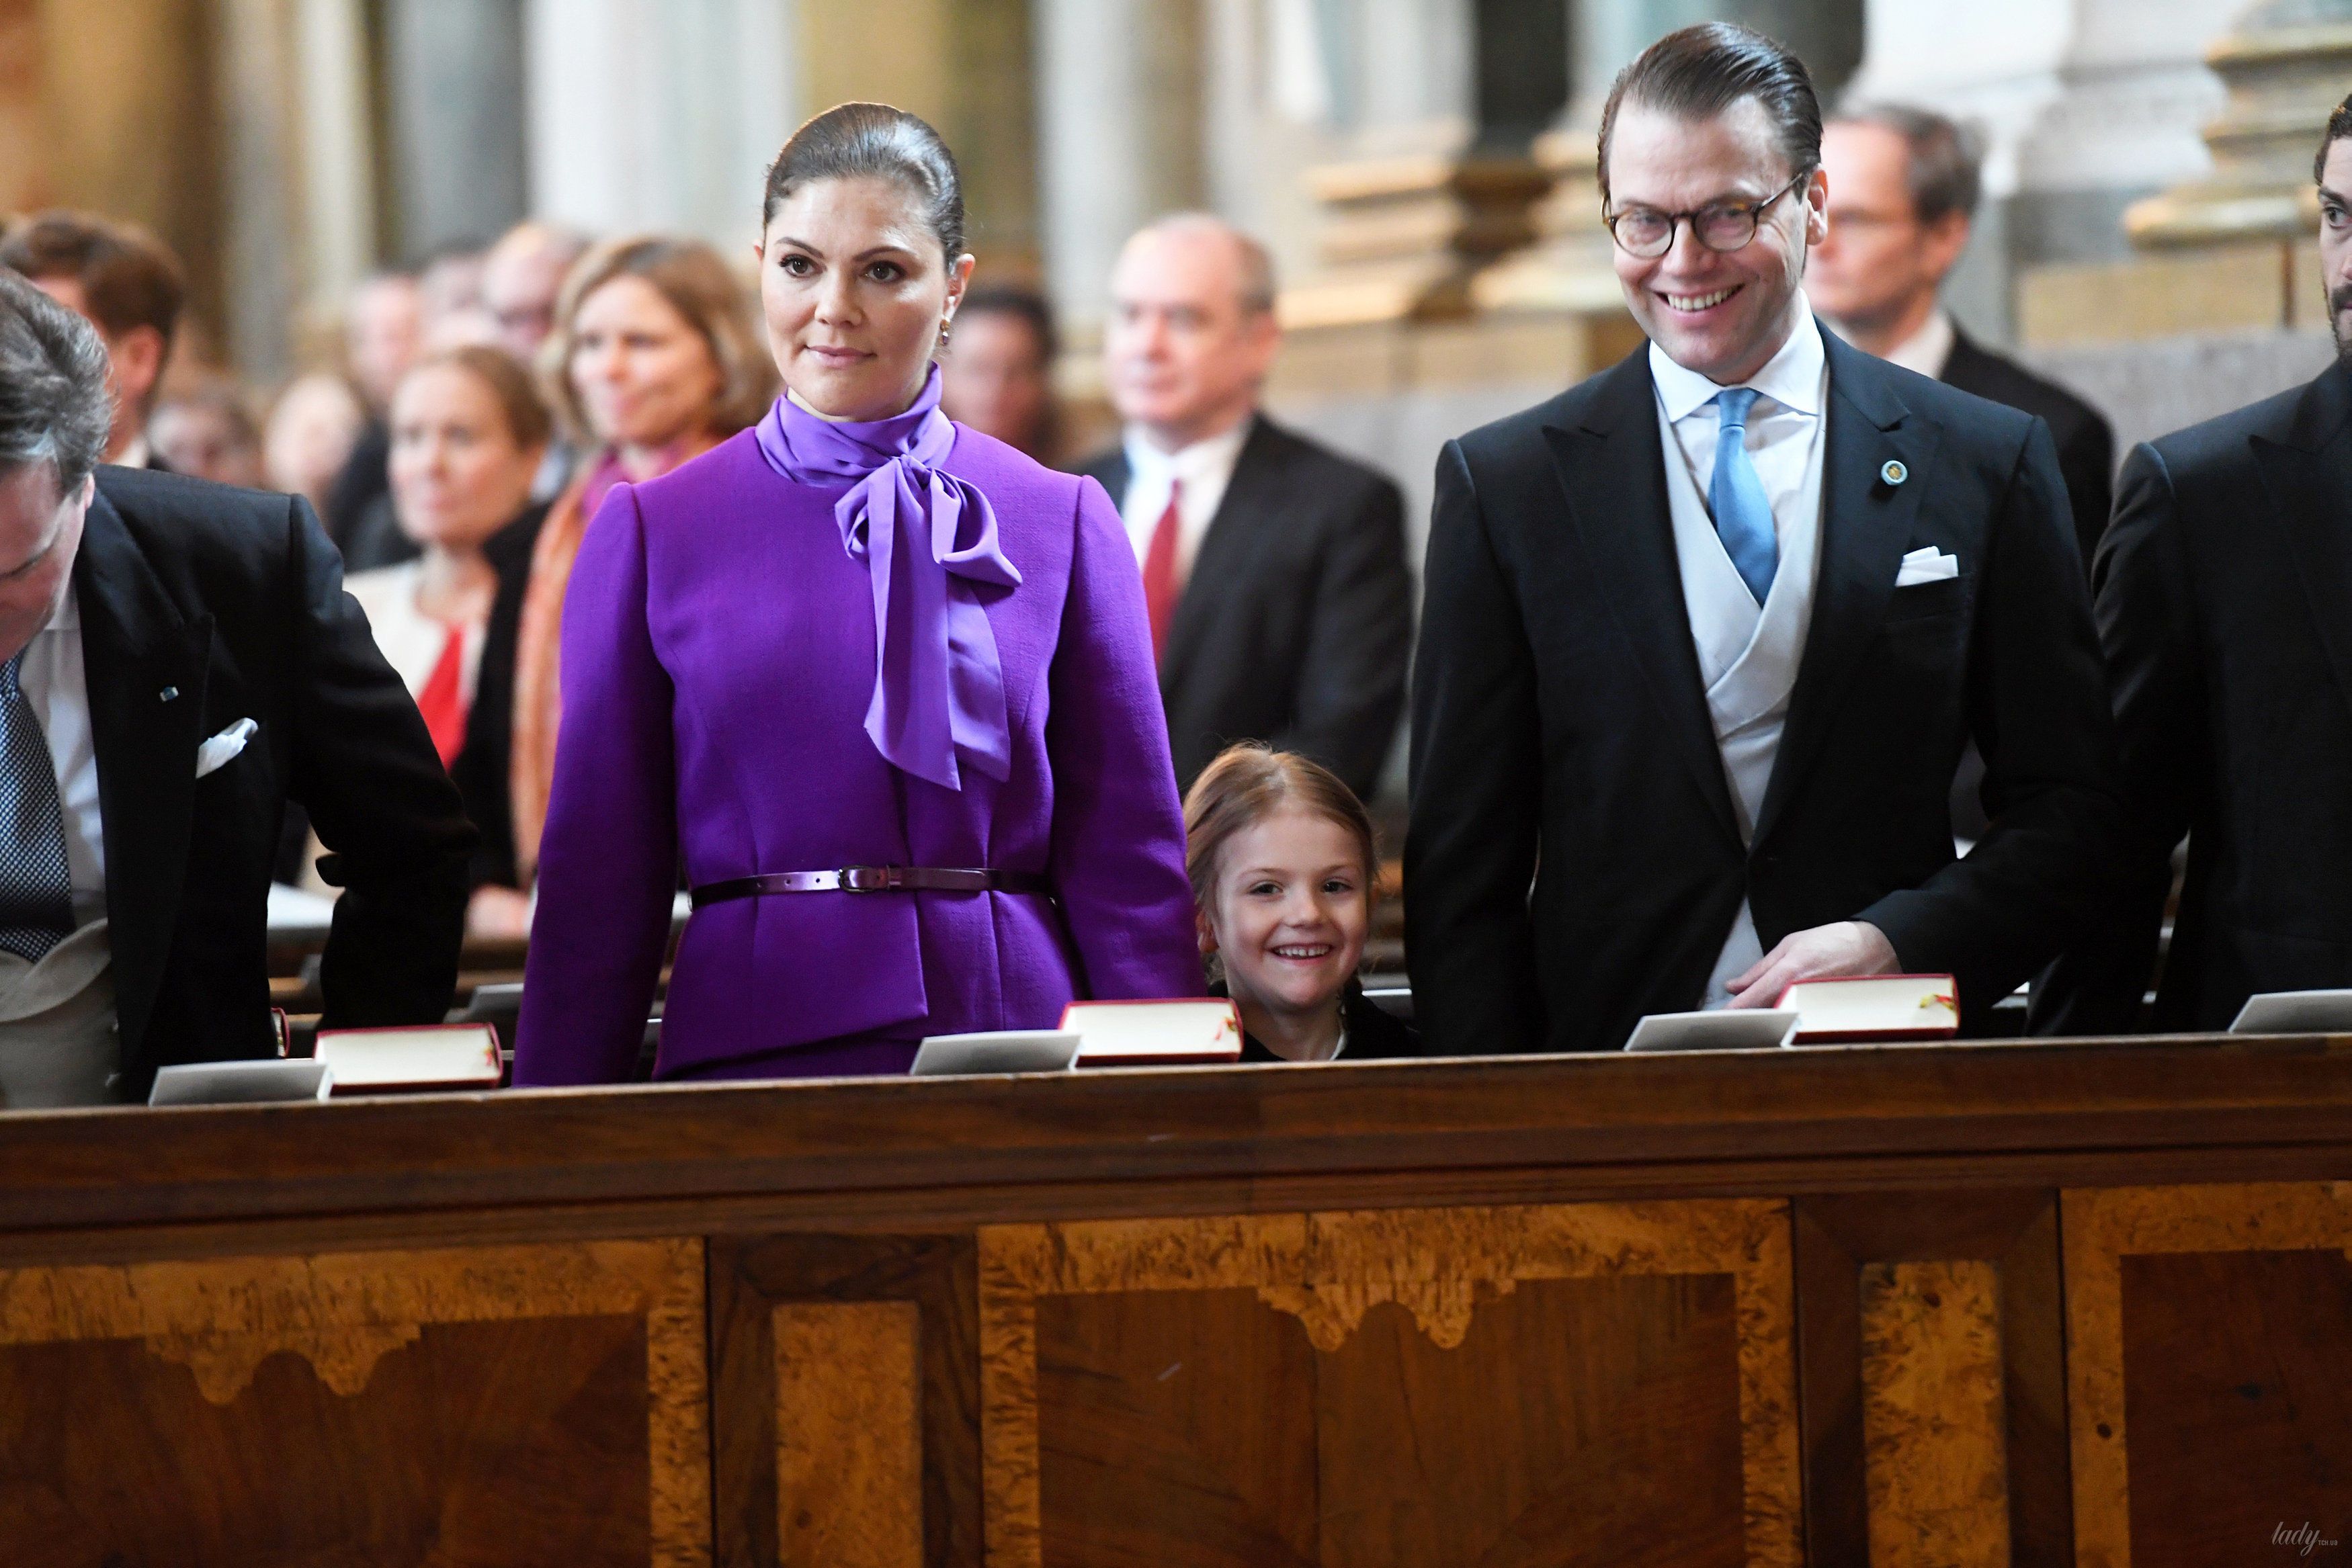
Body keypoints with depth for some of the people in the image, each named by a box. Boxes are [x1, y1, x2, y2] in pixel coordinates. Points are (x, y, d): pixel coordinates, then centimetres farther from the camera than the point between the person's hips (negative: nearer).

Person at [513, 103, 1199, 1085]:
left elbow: (1128, 864, 5)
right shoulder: (651, 532, 5)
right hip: (753, 1038, 0)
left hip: (1014, 1036, 0)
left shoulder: (1061, 524, 5)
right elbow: (600, 875, 6)